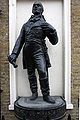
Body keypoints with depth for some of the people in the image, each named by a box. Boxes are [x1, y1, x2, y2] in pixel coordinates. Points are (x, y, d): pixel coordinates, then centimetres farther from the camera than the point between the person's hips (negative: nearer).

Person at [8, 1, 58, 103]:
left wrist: (52, 32, -15)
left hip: (39, 51, -4)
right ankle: (34, 93, 24)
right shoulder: (26, 25, 19)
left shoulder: (43, 23, 8)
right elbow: (20, 40, 14)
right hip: (27, 52, 4)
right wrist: (14, 54, 5)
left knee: (43, 72, -15)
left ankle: (46, 95, -1)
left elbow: (54, 41, 5)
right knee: (31, 74, 9)